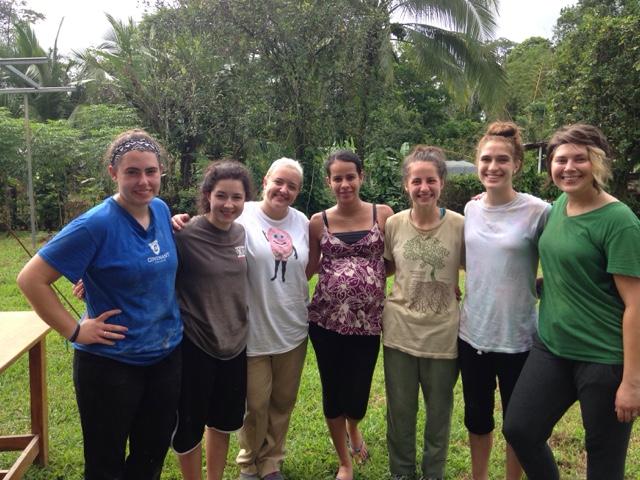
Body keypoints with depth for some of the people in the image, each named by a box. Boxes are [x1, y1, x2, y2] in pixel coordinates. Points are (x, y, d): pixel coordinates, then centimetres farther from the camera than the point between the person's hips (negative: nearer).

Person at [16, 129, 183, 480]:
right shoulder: (96, 224, -20)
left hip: (167, 356, 6)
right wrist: (74, 330, -16)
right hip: (111, 363, -6)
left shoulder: (161, 210, -1)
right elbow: (31, 279, -17)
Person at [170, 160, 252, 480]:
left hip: (235, 344, 6)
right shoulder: (185, 235, -18)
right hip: (194, 346, -5)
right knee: (189, 424, 13)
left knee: (224, 421, 21)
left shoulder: (242, 233, 0)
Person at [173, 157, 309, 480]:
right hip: (254, 332, -4)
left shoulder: (302, 222, 3)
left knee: (282, 402, 18)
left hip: (293, 330, 5)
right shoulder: (241, 216, -13)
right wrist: (181, 223, -37)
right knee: (256, 405, 9)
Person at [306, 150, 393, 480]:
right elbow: (308, 269, 9)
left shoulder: (383, 215, -1)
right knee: (333, 391, 8)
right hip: (326, 319, 1)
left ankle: (353, 427, 48)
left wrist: (371, 275, -10)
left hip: (368, 320, 0)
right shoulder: (318, 223, 1)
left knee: (358, 393, 9)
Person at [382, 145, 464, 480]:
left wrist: (462, 298, -10)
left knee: (439, 413, 17)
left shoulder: (459, 225, -10)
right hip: (399, 332, 2)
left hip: (443, 335, -1)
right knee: (400, 412, 17)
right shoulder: (393, 224, -4)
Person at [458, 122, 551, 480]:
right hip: (472, 333, 4)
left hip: (517, 338, -4)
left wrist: (532, 289, -13)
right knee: (477, 417, 20)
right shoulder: (471, 210, 2)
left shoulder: (538, 212, -13)